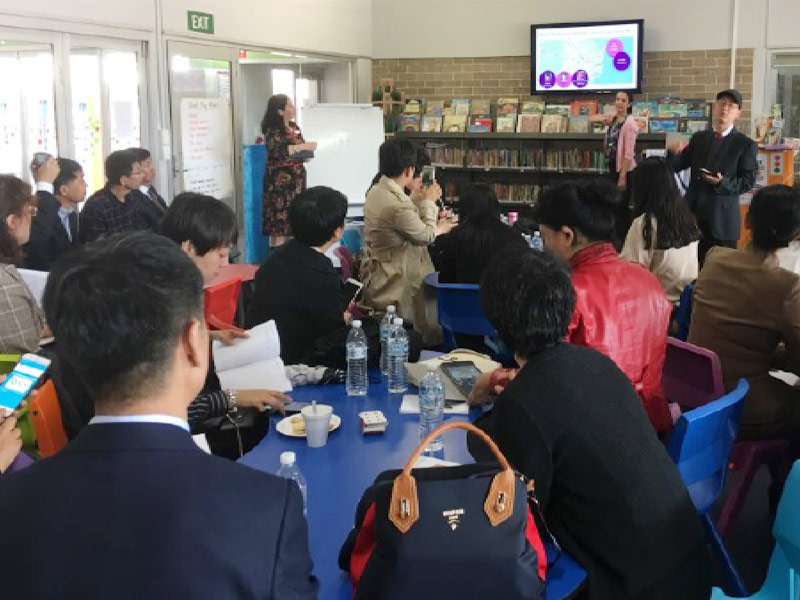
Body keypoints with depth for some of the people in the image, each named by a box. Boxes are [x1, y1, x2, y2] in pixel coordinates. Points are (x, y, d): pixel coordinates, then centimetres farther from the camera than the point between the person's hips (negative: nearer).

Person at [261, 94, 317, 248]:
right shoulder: (272, 130, -8)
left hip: (296, 180, 7)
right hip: (279, 182, -7)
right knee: (279, 223, -7)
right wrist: (304, 146, -17)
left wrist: (305, 154, 0)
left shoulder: (294, 127, 13)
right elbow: (278, 151, -24)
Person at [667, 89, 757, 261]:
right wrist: (673, 153, -13)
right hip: (693, 213, 4)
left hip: (722, 219, -3)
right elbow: (677, 166, 9)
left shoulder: (745, 144, -1)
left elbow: (748, 182, -4)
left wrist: (723, 183, -21)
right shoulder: (698, 138, 11)